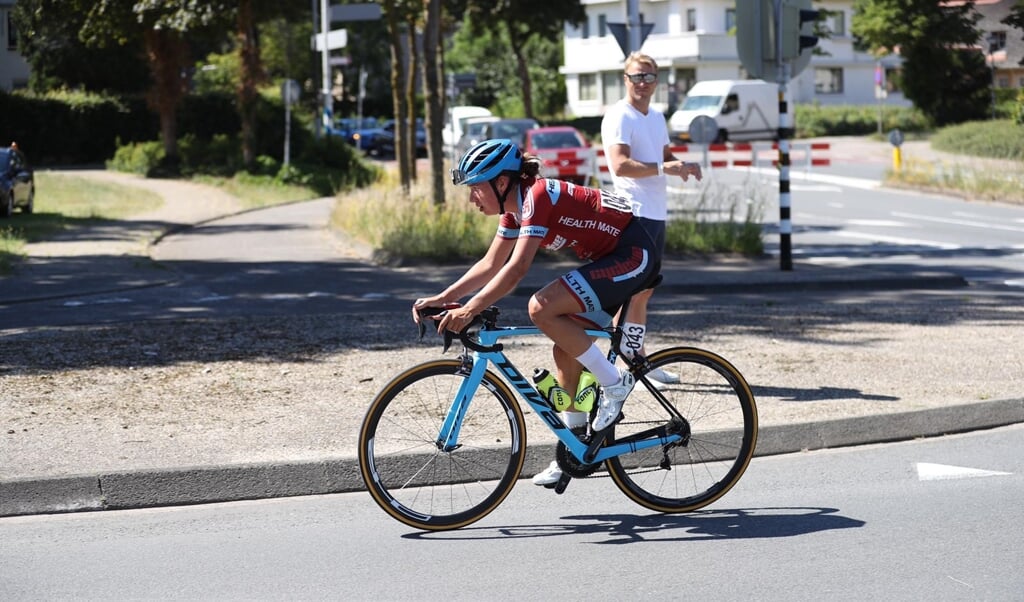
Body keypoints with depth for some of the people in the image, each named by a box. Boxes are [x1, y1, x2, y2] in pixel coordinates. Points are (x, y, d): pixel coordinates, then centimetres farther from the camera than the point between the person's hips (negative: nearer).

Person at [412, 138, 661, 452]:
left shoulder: (536, 195, -21)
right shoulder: (515, 206, 7)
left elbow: (517, 267, -29)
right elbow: (491, 265, 12)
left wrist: (470, 309, -33)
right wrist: (441, 298, 2)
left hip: (633, 254, -10)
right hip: (611, 258, 10)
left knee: (541, 308, -22)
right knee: (565, 350, 7)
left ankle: (614, 382, -9)